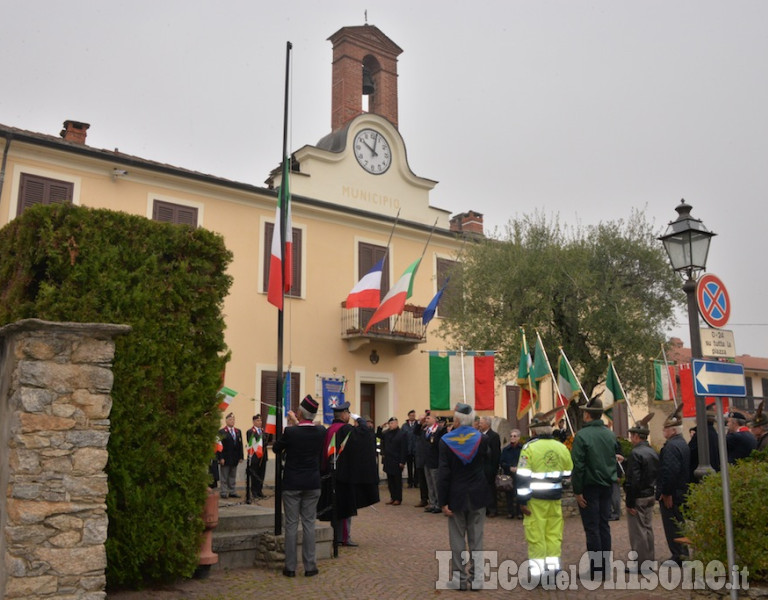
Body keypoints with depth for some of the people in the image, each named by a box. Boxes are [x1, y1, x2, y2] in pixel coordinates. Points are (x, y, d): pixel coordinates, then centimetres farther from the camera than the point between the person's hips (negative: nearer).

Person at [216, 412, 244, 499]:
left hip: (234, 459, 5)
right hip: (225, 459, -5)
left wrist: (240, 457, 5)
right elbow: (220, 446, -10)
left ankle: (232, 492, 16)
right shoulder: (221, 432, -5)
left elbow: (240, 445, 11)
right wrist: (221, 458, -15)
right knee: (224, 477, 2)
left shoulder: (238, 431, 12)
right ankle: (224, 492, 7)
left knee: (233, 476, 11)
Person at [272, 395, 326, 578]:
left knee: (291, 524, 6)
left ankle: (290, 567, 11)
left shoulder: (290, 431, -16)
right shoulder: (321, 431, -6)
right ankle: (310, 566, 12)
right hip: (312, 484, 2)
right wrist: (296, 423, 19)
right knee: (309, 523, 9)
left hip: (292, 484, -2)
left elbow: (276, 448, 1)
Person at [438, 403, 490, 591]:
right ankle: (476, 578, 13)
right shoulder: (481, 438, -6)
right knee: (476, 538, 9)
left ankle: (460, 578, 12)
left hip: (456, 496, -2)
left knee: (457, 538, 8)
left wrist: (443, 501, -8)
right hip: (477, 495, 2)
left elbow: (443, 473, -12)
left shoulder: (446, 441, -13)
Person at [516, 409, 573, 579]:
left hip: (536, 498, -5)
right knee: (554, 533, 13)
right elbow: (569, 474, 15)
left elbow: (523, 476, -13)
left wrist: (522, 500, -9)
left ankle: (537, 570, 3)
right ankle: (553, 566, 18)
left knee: (536, 534, 1)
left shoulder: (529, 447, -10)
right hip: (555, 498, 5)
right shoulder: (561, 447, 5)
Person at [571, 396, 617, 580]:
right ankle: (605, 567, 17)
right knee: (604, 525, 12)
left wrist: (577, 491, -12)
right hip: (607, 486, 6)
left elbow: (578, 465, -16)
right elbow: (615, 460, 12)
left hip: (590, 487, -6)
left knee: (591, 528, -1)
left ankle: (595, 569, 2)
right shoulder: (611, 435, 6)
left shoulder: (582, 435, -14)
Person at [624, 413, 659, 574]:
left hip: (638, 497, -9)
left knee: (638, 531, -1)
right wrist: (654, 495, 17)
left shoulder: (635, 453, -19)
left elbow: (633, 480, -22)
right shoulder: (654, 452, 8)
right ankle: (649, 561, 25)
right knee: (647, 527, 16)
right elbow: (657, 475, 12)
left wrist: (630, 502, -17)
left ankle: (640, 565, 5)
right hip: (651, 496, 9)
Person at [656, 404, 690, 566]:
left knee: (672, 526, -2)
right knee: (679, 524, 17)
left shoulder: (671, 446, -20)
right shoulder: (683, 444, 13)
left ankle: (678, 555, 2)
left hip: (670, 495, -10)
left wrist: (666, 492, -22)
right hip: (682, 491, 10)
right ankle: (682, 554, 25)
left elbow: (669, 471, -27)